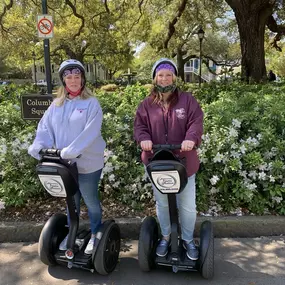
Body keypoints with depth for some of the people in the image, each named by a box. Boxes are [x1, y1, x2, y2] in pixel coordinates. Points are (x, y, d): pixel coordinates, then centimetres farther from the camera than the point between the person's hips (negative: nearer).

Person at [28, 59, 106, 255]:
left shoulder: (91, 103, -9)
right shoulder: (56, 104, 7)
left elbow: (90, 132, -21)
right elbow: (45, 127, 3)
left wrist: (70, 152, -30)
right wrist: (38, 147, -15)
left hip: (87, 164, -4)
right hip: (64, 164, 5)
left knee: (91, 201, 11)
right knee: (71, 201, 21)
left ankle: (96, 235, 31)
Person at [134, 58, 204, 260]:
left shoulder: (187, 100, -1)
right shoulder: (147, 104, 5)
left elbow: (196, 122, -12)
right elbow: (140, 125, -2)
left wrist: (191, 139, -32)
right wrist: (144, 138, -24)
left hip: (183, 162, -1)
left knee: (187, 205, 8)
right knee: (162, 203, 18)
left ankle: (188, 239, 32)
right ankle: (165, 237, 40)